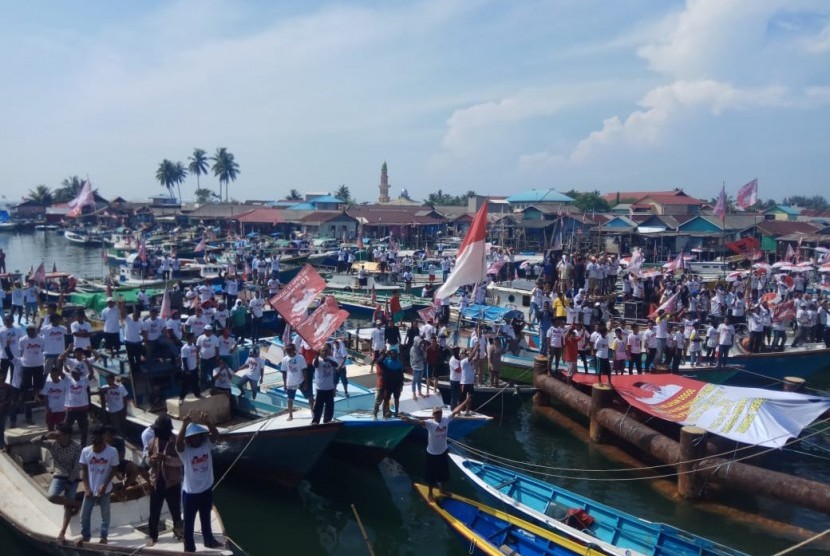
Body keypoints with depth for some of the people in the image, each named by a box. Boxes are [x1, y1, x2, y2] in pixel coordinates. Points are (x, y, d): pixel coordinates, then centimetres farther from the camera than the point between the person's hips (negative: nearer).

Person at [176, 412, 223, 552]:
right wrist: (184, 424, -51)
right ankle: (189, 548, 25)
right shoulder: (184, 450, -16)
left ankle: (209, 540, 44)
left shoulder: (207, 444, -6)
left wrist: (206, 422, -40)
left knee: (206, 518, 25)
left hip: (206, 490, 4)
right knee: (189, 521, 10)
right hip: (190, 492, -4)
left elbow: (216, 434, -22)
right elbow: (178, 442, -36)